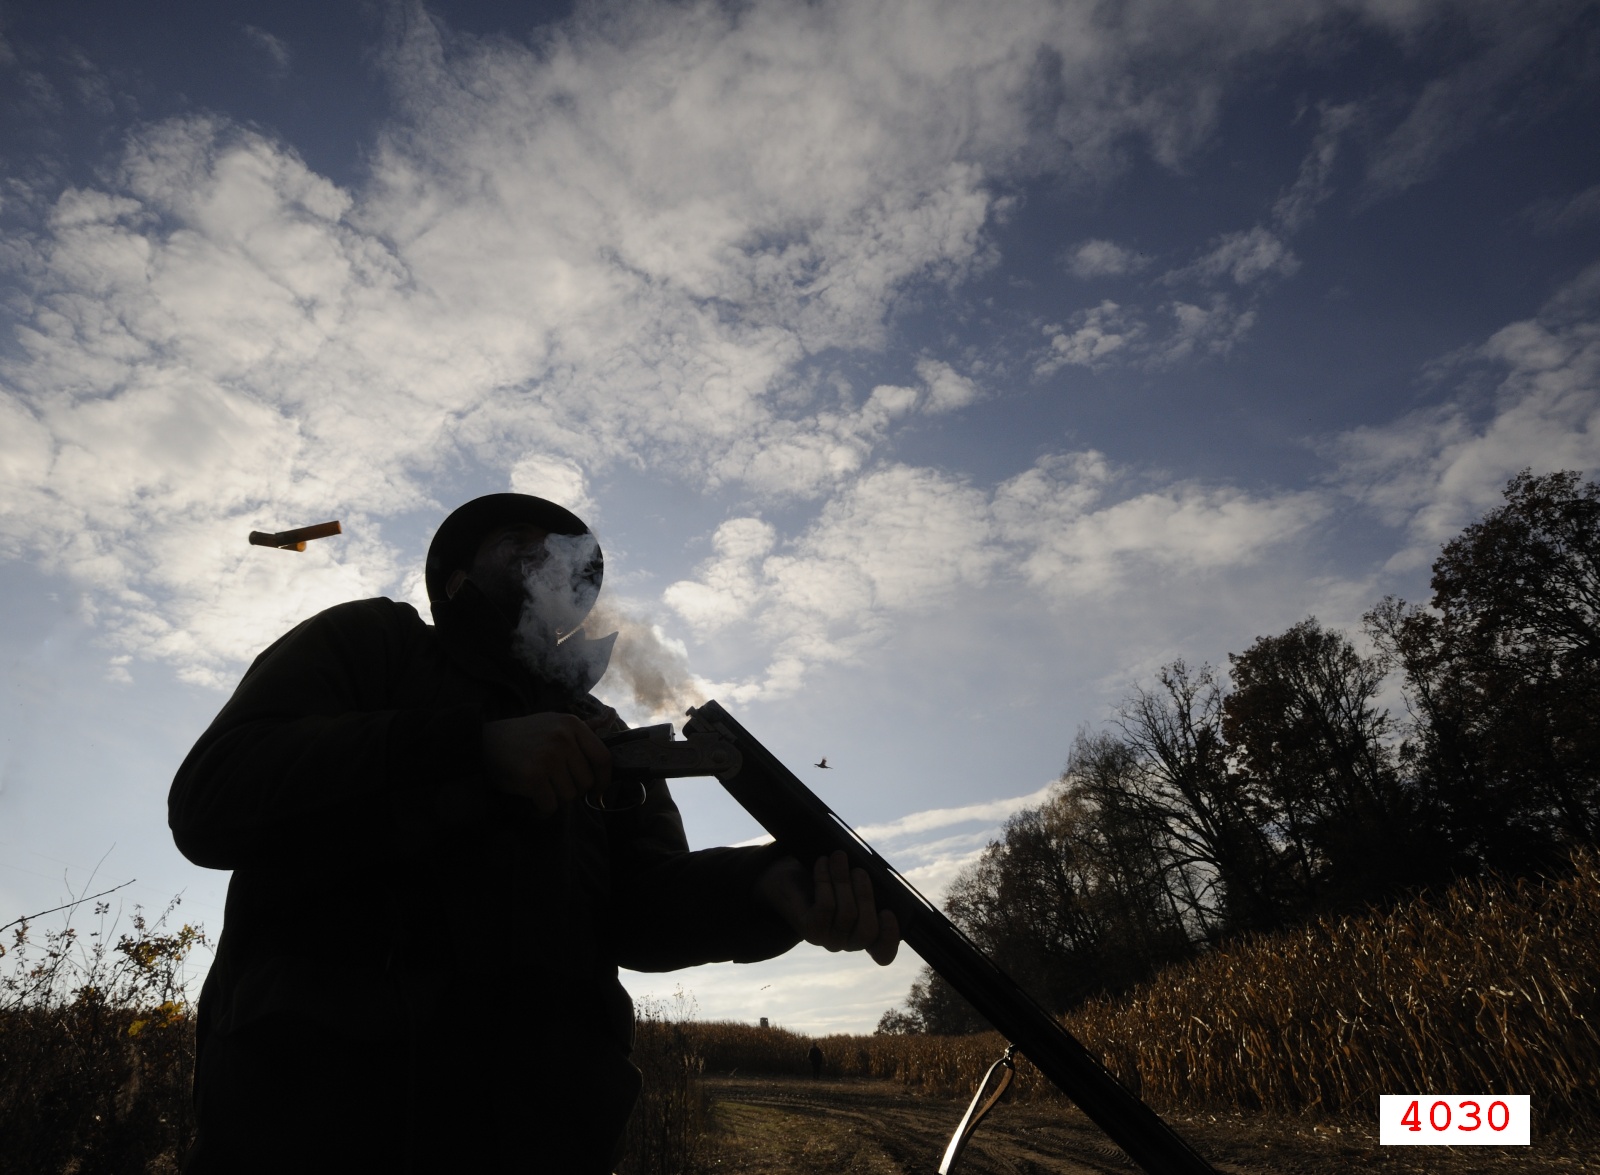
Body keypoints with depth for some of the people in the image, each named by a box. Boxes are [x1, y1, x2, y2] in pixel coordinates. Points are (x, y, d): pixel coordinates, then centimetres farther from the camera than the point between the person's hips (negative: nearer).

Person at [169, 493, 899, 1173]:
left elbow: (643, 907, 0)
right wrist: (476, 749, -21)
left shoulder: (603, 741, 15)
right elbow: (212, 798, -10)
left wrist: (772, 889, -22)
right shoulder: (367, 640, 6)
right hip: (311, 1103, -3)